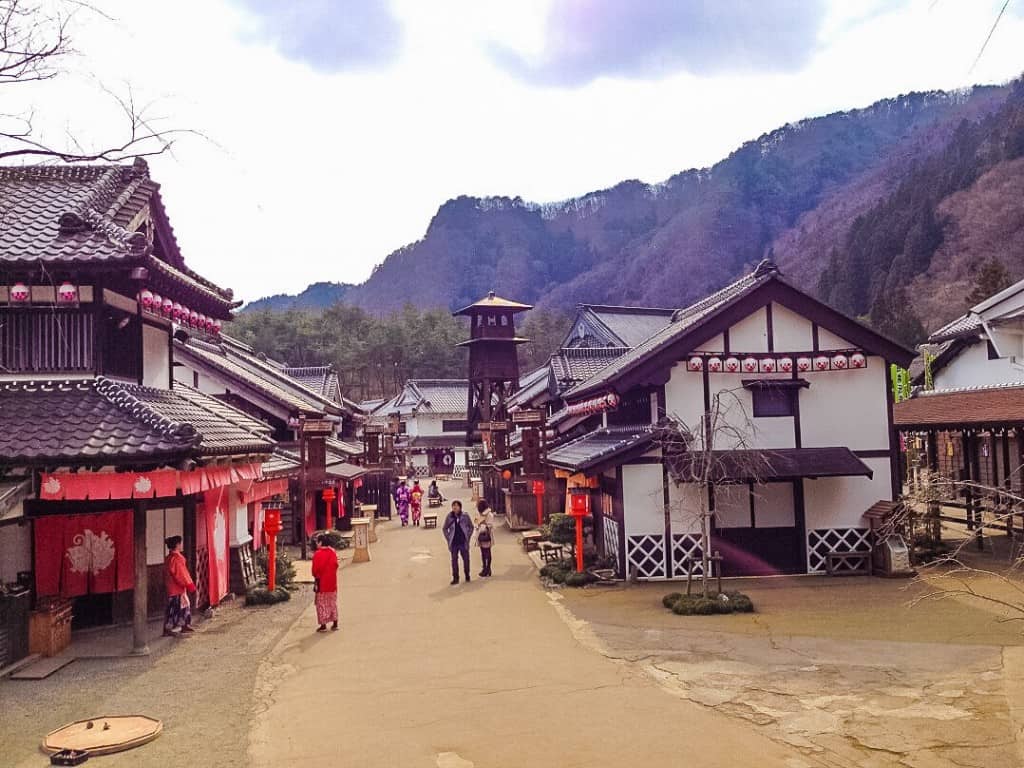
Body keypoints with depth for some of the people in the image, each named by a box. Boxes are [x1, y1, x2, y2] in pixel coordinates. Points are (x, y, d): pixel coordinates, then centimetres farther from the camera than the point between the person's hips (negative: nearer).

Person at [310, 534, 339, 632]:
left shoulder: (318, 554, -16)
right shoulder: (332, 552, 1)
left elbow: (315, 569, -13)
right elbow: (335, 565, 7)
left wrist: (316, 577, 5)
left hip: (322, 583, -5)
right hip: (332, 582, 5)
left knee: (322, 604, 4)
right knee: (332, 602, 14)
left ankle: (323, 625, 4)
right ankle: (335, 624, 16)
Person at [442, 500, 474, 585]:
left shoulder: (465, 516, -4)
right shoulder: (449, 517, -3)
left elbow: (471, 527, 8)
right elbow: (444, 529, 9)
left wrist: (468, 537, 1)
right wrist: (448, 538, 2)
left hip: (463, 542, 0)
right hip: (454, 543, 0)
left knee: (466, 559, 7)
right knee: (454, 560, 3)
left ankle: (467, 575, 26)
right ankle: (455, 578, 11)